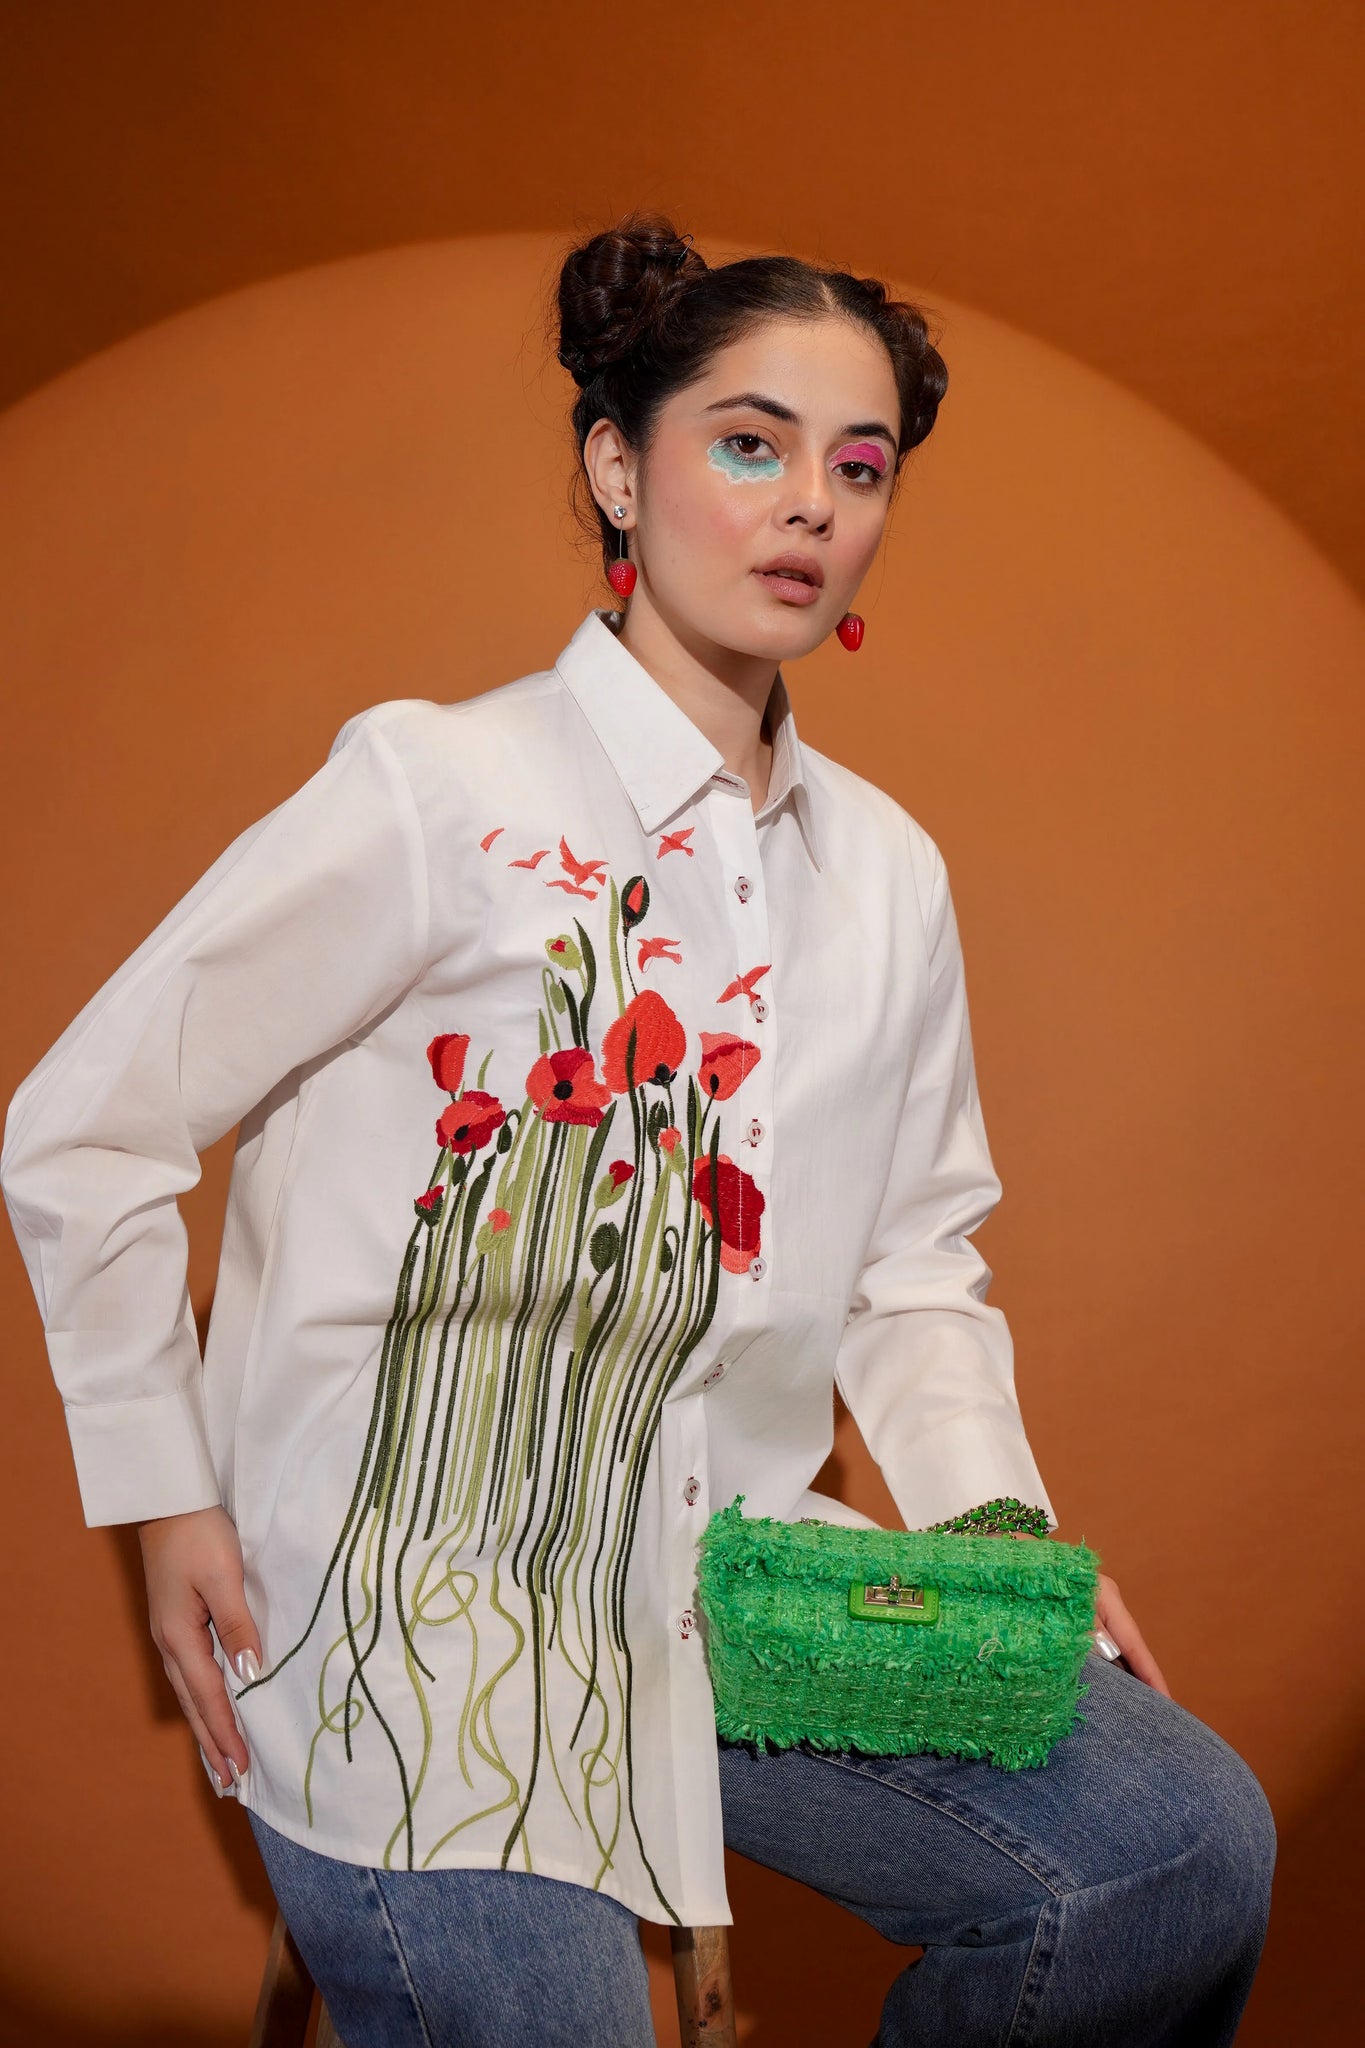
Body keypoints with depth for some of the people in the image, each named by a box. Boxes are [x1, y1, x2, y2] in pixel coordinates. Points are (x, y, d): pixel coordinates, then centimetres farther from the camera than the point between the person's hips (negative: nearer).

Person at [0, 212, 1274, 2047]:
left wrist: (995, 1523, 1)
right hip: (416, 1604, -5)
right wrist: (169, 1498, -5)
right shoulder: (435, 790, -11)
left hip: (725, 1573, 5)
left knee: (1185, 1848, -7)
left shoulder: (890, 876, 8)